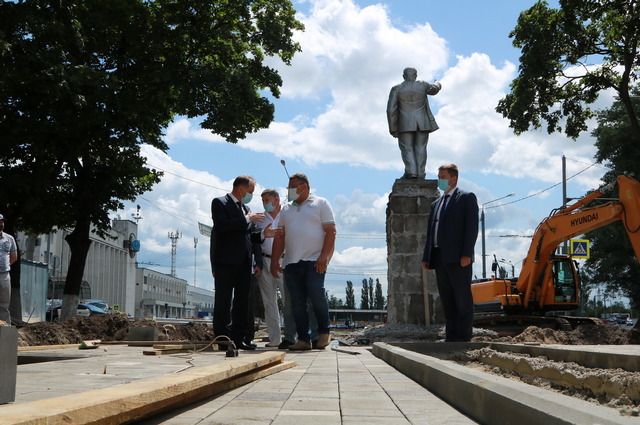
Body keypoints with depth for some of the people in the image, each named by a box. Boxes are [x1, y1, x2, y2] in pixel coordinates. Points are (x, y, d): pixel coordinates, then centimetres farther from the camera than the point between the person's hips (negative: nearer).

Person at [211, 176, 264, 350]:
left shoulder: (246, 208, 21)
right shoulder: (220, 203, -1)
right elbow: (222, 226, -18)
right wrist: (247, 219, -13)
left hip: (244, 262, 7)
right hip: (225, 262, -7)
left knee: (242, 302, 6)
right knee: (223, 302, -5)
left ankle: (238, 338, 10)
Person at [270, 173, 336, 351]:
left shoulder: (320, 204, 7)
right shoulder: (286, 210, 21)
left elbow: (331, 231, -2)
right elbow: (279, 238, 18)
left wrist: (324, 256, -13)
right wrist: (274, 261, 7)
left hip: (314, 261, -5)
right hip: (291, 263, 5)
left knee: (316, 295, -16)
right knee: (297, 303, 1)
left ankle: (324, 332, 3)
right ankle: (303, 339, 4)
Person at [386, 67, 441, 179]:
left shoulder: (396, 89, -1)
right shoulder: (422, 85, 3)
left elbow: (391, 110, -5)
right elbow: (434, 89, 25)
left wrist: (393, 129, 1)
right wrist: (437, 84, 48)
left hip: (405, 124, -2)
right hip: (423, 123, 2)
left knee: (407, 148, 1)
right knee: (420, 148, 7)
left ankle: (411, 171, -16)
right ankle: (420, 173, 1)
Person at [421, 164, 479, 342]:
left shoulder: (467, 198, 3)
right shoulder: (436, 204, 23)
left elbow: (472, 227, -7)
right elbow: (430, 232, 20)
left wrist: (467, 254, -17)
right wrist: (426, 257, 10)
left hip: (458, 258, -7)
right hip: (440, 258, 7)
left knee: (462, 299, -5)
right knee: (447, 301, 7)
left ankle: (464, 338, -3)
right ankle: (451, 337, 10)